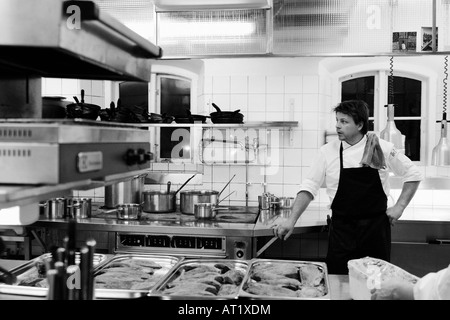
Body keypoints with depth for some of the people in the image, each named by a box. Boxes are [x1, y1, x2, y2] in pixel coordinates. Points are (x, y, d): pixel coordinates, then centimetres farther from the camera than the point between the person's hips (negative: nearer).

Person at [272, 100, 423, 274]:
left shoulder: (382, 148, -2)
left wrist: (399, 206, 0)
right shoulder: (327, 151, -3)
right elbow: (309, 188, -4)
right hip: (342, 229, 0)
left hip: (376, 227, 0)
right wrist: (291, 220, -13)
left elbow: (413, 174, 8)